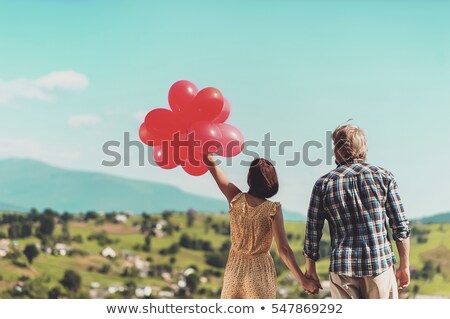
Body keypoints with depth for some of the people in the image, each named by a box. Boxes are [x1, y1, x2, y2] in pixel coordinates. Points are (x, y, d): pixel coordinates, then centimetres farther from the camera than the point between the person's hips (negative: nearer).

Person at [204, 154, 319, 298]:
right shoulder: (273, 210, -14)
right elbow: (283, 249, -17)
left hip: (234, 269, 3)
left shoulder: (236, 199, -7)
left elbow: (211, 165, 5)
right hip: (261, 272, -2)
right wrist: (303, 280, -14)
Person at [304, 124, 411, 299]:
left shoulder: (324, 184, 2)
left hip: (342, 268, 0)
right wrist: (404, 265, 8)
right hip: (380, 264, 0)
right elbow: (401, 227, 0)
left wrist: (310, 270, 14)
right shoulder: (383, 176, 2)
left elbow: (312, 233, 3)